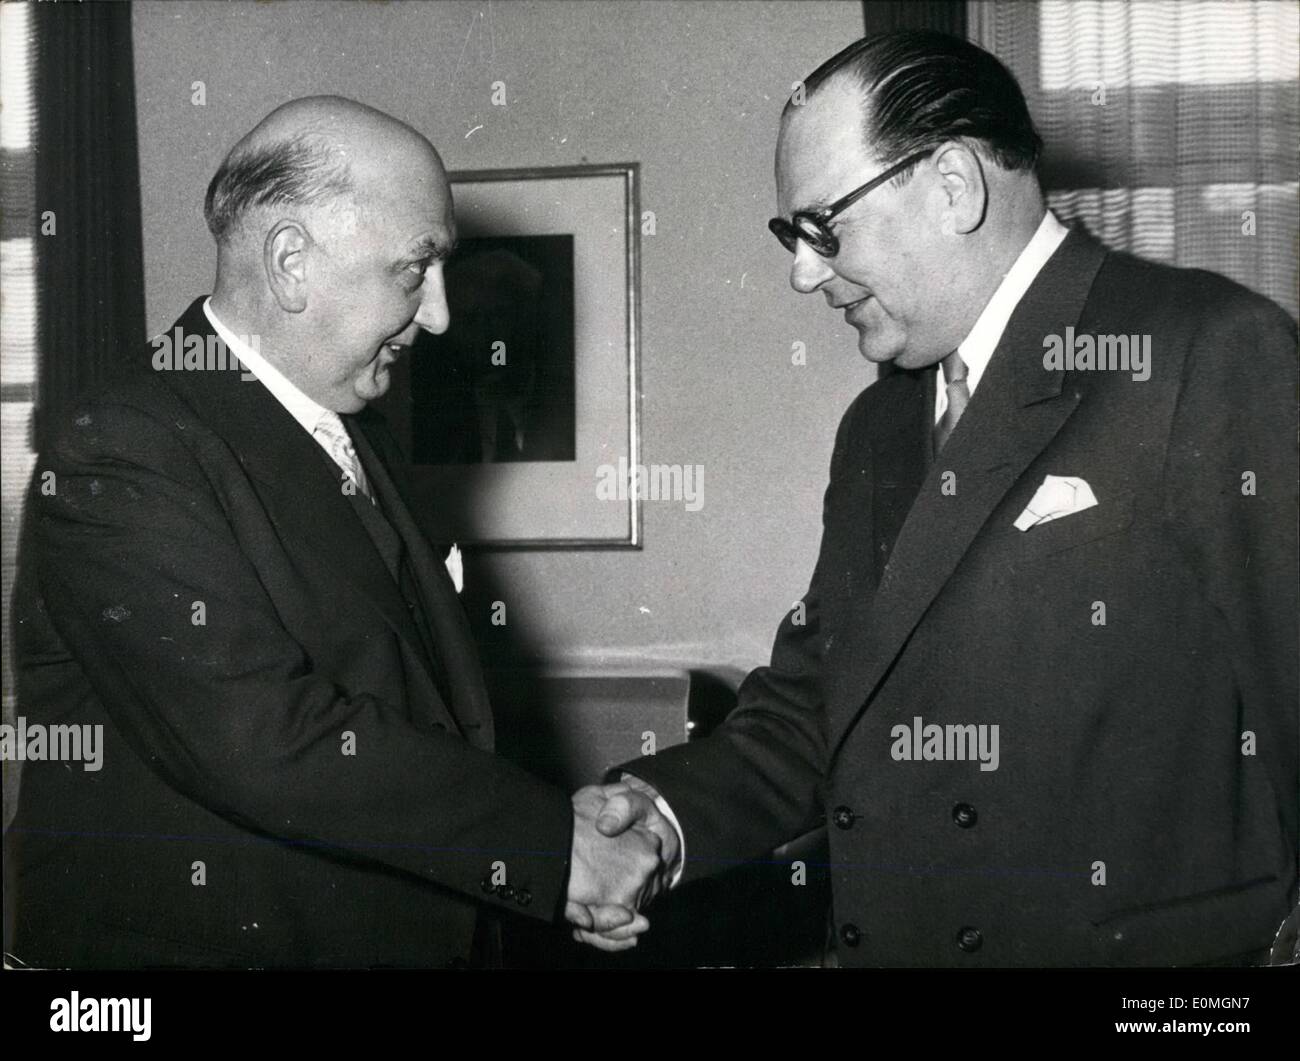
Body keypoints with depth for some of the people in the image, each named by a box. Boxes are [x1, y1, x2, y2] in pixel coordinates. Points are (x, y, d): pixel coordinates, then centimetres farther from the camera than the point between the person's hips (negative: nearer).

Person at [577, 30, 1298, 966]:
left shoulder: (1217, 356, -12)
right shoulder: (879, 429, 12)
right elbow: (818, 703, 11)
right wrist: (663, 811, -4)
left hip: (1151, 942, -6)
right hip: (884, 938, 7)